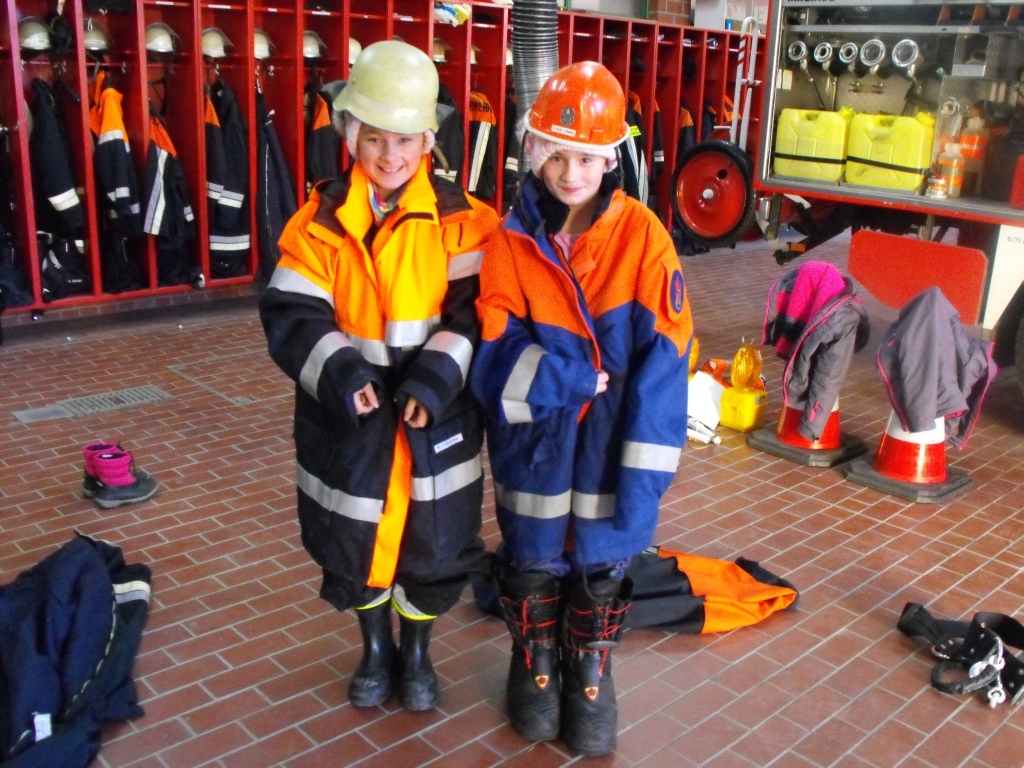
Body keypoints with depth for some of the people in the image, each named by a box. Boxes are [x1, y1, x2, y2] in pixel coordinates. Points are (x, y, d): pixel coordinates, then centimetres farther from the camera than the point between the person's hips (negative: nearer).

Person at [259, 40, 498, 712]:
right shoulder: (320, 222, -4)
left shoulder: (459, 219, -7)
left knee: (433, 541, 12)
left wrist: (434, 378, -25)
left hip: (436, 415, -1)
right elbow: (293, 316, -9)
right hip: (348, 417, 2)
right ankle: (376, 650, 42)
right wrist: (338, 374, -25)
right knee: (354, 540, 16)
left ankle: (416, 653, 39)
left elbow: (475, 311, -12)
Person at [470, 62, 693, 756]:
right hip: (535, 447, 1)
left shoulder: (642, 234, -11)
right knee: (532, 562, 18)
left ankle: (590, 675, 42)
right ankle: (534, 667, 45)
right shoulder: (511, 242, -7)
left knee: (603, 563, 16)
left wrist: (644, 468, -18)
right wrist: (583, 376, -22)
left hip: (609, 448, -1)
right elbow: (497, 361, -10)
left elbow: (663, 359, -14)